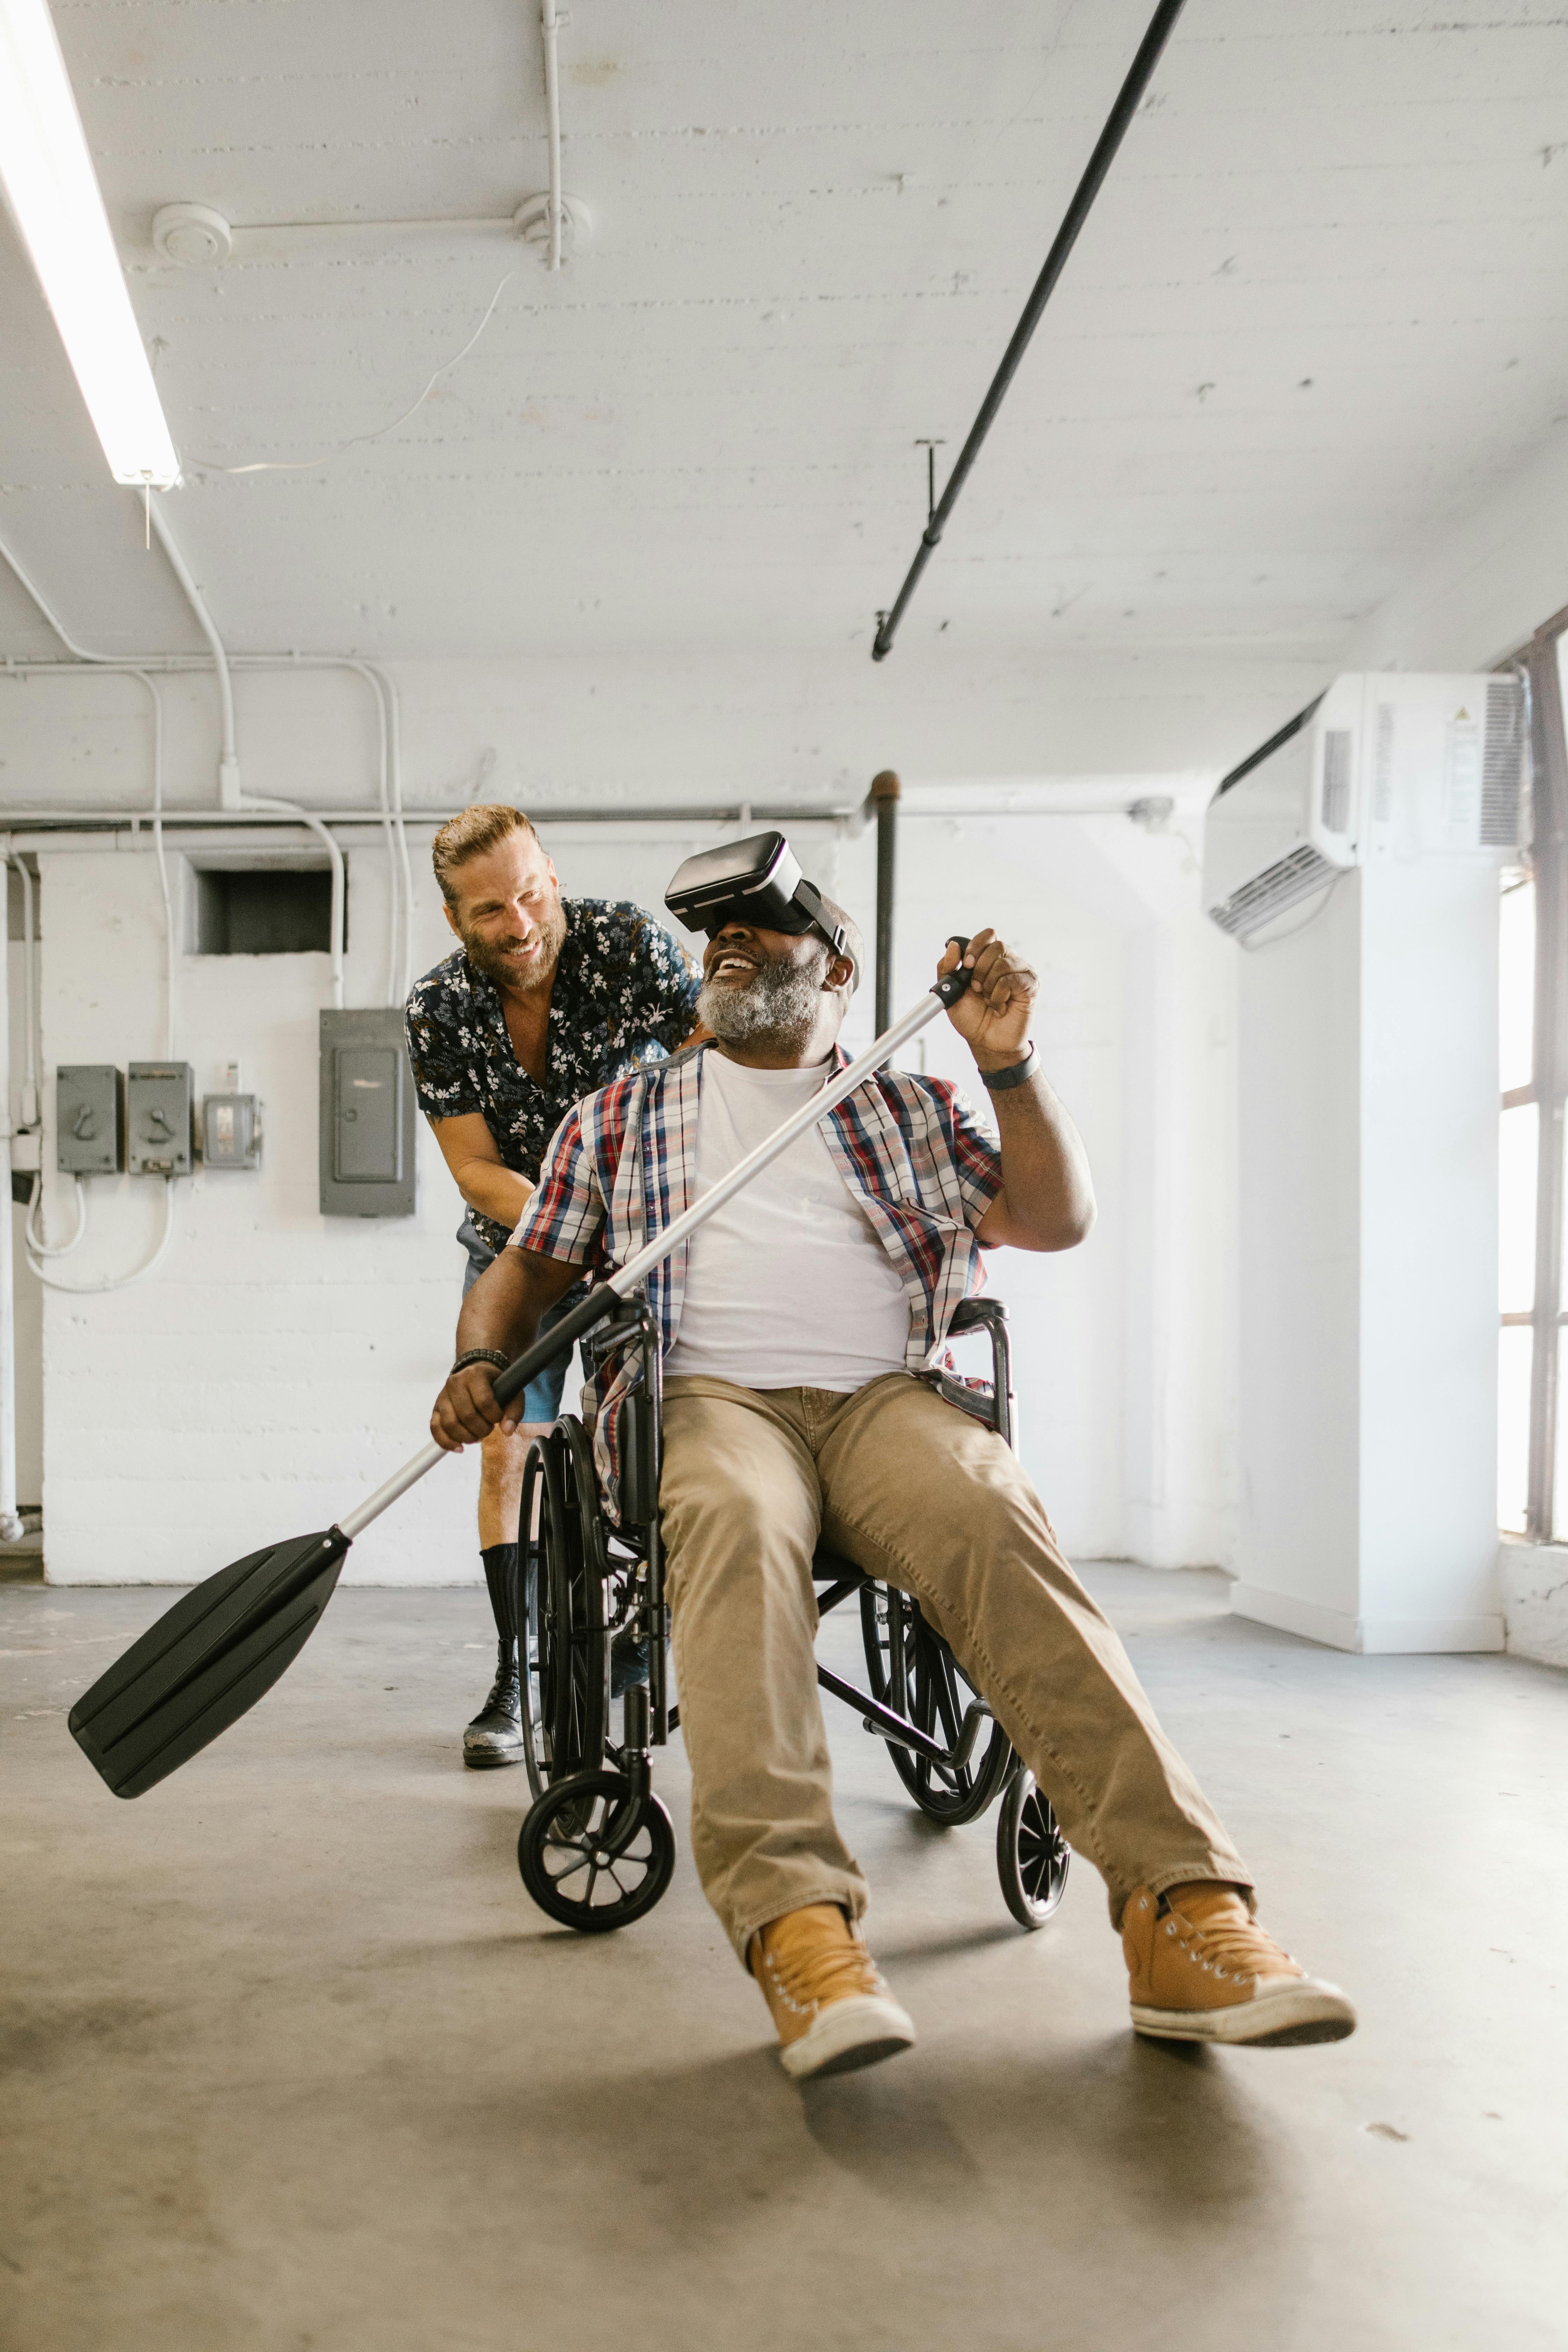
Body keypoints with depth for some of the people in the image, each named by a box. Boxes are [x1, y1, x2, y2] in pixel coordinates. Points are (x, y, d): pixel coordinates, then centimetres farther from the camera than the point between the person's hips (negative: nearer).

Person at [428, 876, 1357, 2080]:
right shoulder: (619, 1114, 24)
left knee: (996, 1522, -32)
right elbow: (528, 1269, 21)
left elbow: (1057, 1221, 14)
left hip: (888, 1397, 1)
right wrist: (482, 1361, -2)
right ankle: (796, 1920, -45)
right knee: (739, 1526, -37)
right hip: (713, 1400, 0)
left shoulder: (911, 1109, 23)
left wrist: (1008, 1062, 0)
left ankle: (1184, 1905, -36)